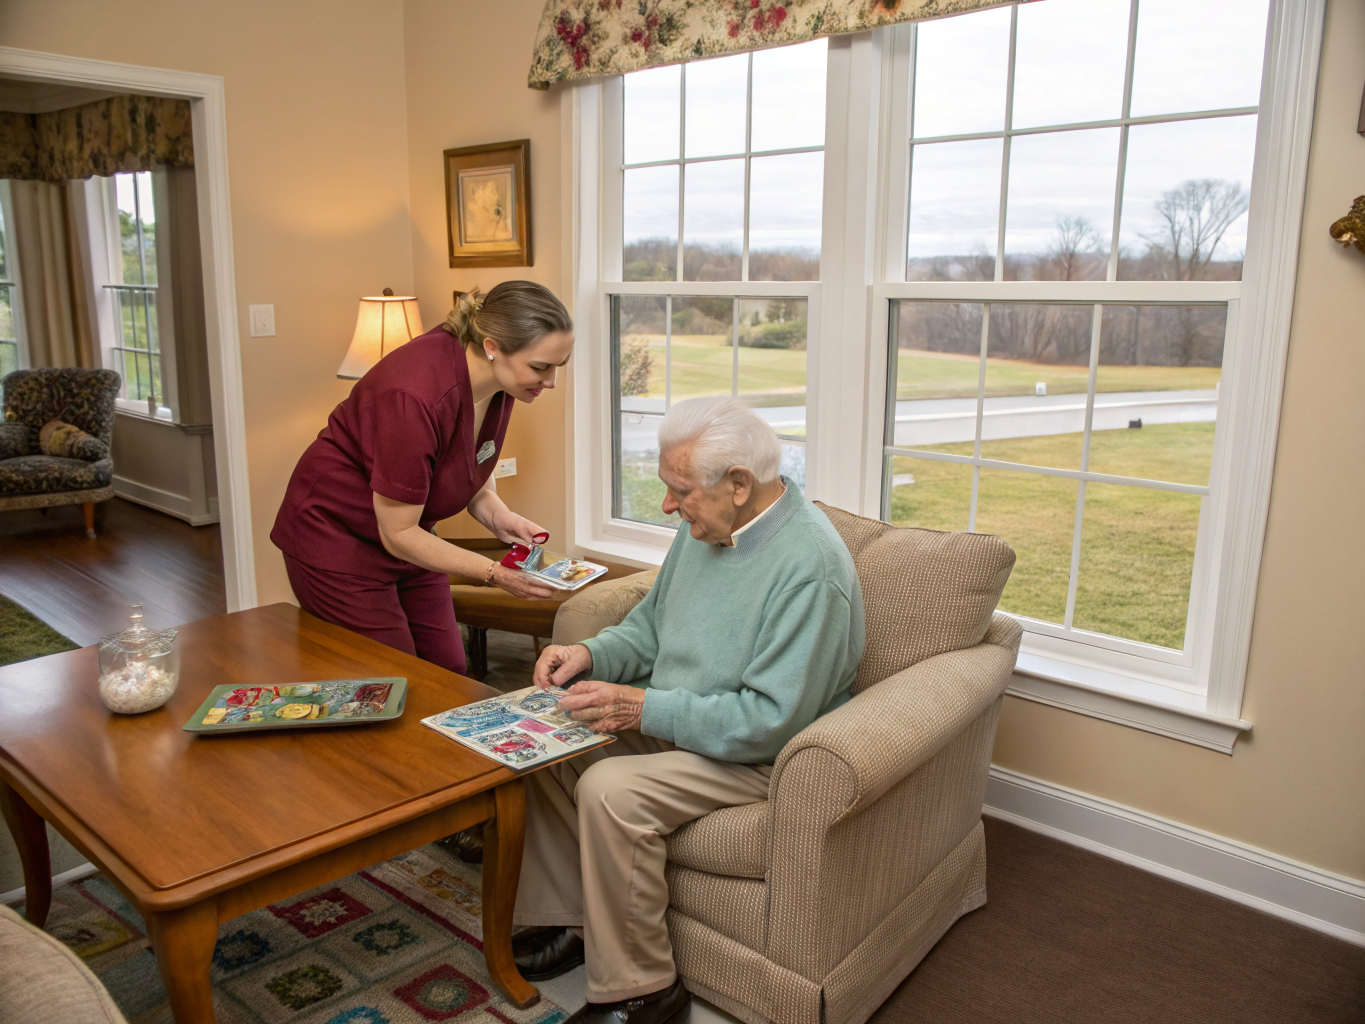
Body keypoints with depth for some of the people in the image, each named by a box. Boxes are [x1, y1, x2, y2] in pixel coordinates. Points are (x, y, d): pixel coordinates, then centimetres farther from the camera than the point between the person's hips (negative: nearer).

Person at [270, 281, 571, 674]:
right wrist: (494, 572, -27)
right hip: (337, 536, -7)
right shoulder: (418, 395, -35)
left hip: (404, 534, 7)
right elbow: (397, 534, -26)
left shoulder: (495, 377, -11)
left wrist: (496, 513, -13)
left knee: (448, 672, 7)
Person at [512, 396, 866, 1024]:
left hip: (760, 756, -9)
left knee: (610, 789, -28)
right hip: (669, 720, 9)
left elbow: (770, 722, -28)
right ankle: (569, 920, 13)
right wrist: (592, 655, -4)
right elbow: (651, 624, 15)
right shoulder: (707, 527, 2)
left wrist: (645, 708, -27)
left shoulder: (809, 570, -26)